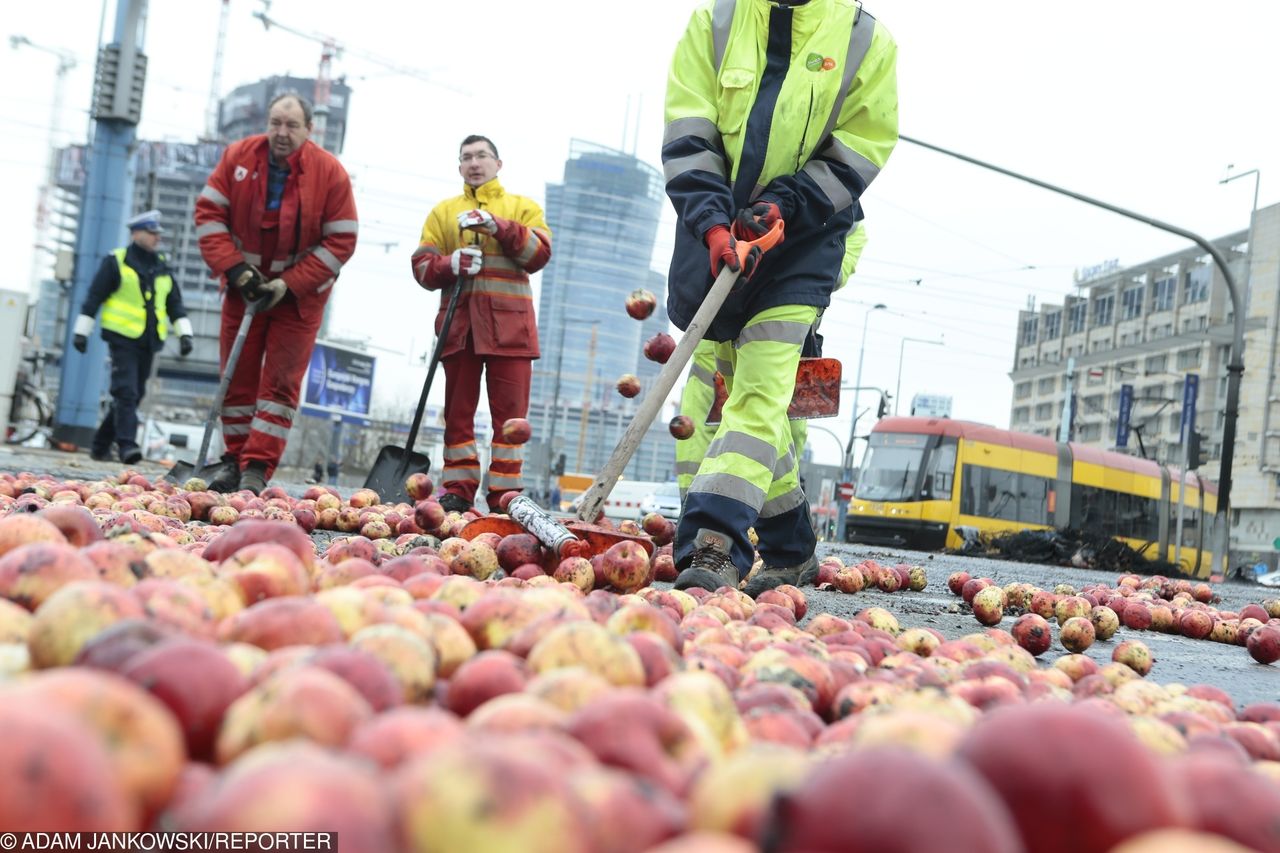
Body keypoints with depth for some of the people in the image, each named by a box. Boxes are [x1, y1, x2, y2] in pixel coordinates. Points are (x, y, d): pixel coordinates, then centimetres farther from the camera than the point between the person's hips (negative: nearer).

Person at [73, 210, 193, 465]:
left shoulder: (162, 266, 15)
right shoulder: (116, 261, 0)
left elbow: (175, 303, 17)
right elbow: (94, 297, 0)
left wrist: (184, 333, 6)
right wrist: (81, 331, -2)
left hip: (149, 341, 6)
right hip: (122, 338, -6)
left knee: (135, 395, 9)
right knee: (125, 392, -15)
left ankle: (101, 444, 20)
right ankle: (127, 444, -19)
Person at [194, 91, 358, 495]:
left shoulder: (331, 173, -13)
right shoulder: (237, 157, -6)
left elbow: (341, 241, -12)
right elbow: (209, 214, -4)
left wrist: (290, 284, -18)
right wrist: (235, 269, -16)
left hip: (300, 294, -2)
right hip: (244, 288, 3)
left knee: (280, 381, -6)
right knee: (238, 377, 6)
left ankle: (257, 469, -4)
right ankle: (234, 461, 18)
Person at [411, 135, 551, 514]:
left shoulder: (522, 207, 16)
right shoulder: (443, 211, 19)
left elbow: (539, 254, -2)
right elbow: (422, 265, 8)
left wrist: (499, 227, -14)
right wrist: (450, 265, -13)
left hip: (508, 322, -2)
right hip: (459, 321, 2)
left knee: (509, 411, -4)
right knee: (458, 409, 2)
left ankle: (505, 493, -1)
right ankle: (458, 489, 7)